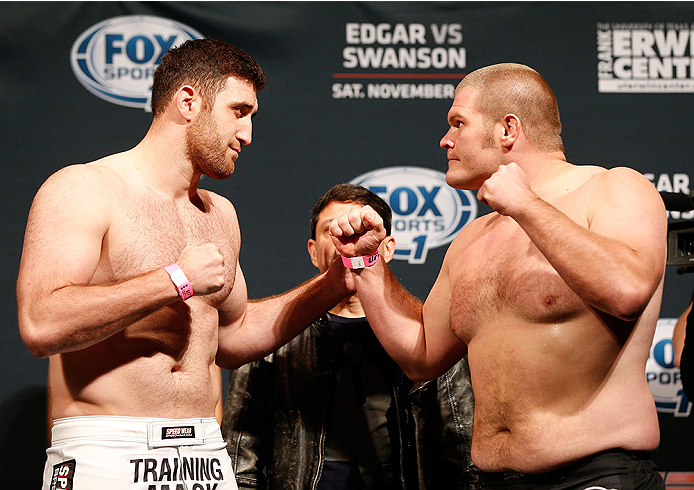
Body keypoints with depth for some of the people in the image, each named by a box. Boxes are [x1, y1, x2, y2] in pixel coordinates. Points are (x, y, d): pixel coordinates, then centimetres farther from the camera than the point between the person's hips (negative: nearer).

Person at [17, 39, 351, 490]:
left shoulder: (220, 214, 16)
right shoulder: (83, 190, -6)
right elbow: (41, 326, -20)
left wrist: (334, 284, 17)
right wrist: (177, 280, -15)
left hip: (206, 453, 6)